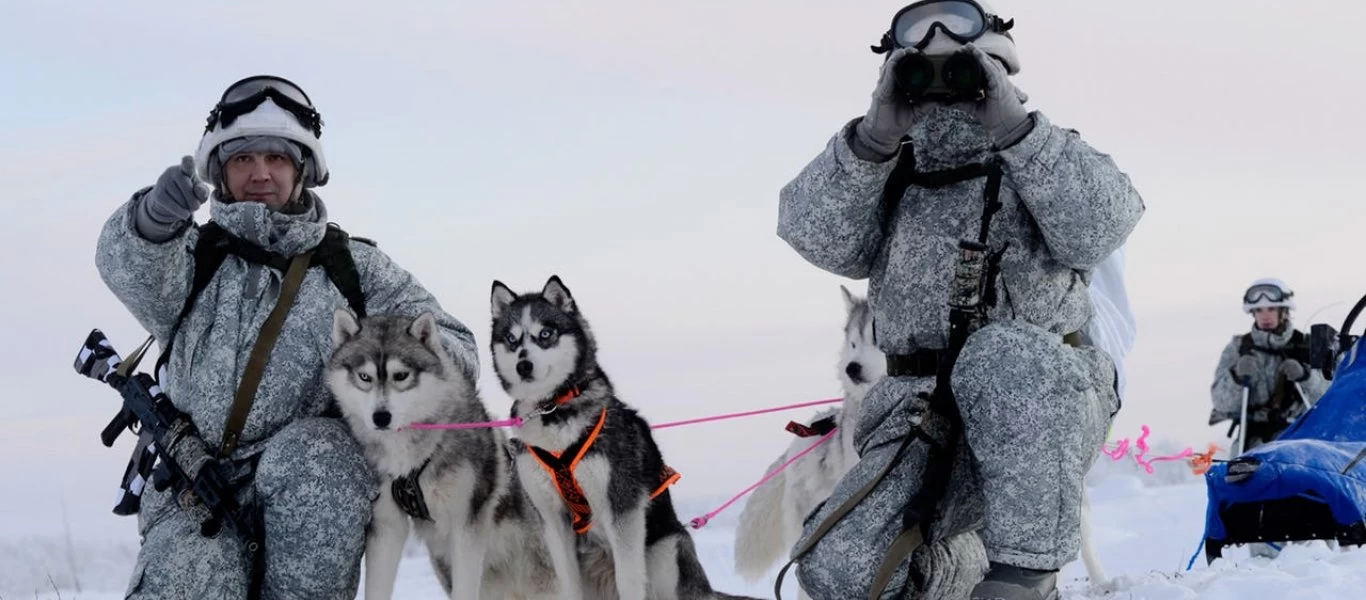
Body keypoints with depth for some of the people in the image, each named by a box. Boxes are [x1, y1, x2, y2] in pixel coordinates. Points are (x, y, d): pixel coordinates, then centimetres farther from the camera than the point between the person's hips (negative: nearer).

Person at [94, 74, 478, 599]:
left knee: (304, 454, -32)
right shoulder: (194, 256, 13)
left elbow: (454, 346, 10)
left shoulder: (355, 267, 15)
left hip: (315, 501, 0)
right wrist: (154, 218, -34)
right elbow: (129, 267, -10)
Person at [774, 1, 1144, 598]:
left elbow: (1102, 225, -13)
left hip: (1042, 410, -2)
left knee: (1000, 353, -38)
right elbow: (815, 233, -5)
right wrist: (874, 136, -18)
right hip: (923, 416, 3)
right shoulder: (890, 176, 15)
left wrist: (1014, 127, -19)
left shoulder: (1049, 160, 9)